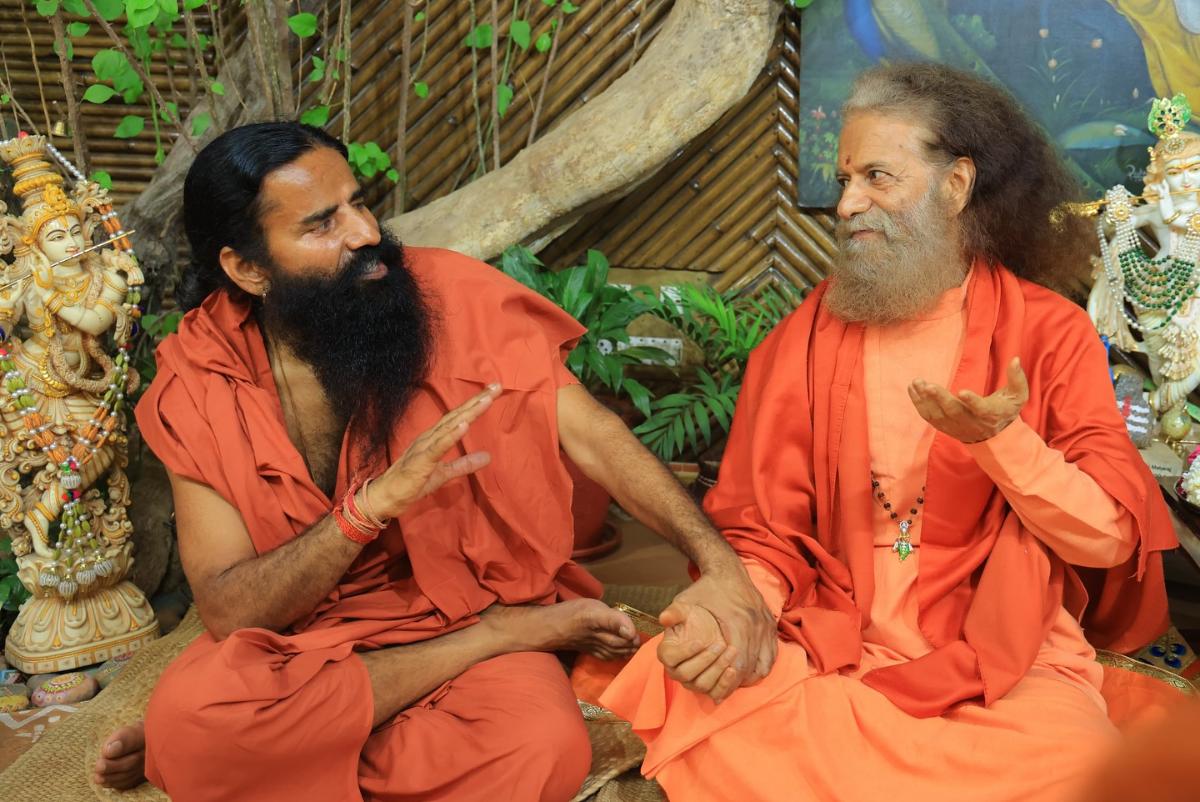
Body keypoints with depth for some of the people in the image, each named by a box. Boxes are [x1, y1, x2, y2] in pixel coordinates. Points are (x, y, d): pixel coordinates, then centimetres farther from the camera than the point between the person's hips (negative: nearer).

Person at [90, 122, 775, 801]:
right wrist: (375, 503, -29)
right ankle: (505, 636, -13)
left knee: (546, 747, -33)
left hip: (459, 608, -1)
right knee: (188, 713, -33)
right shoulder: (198, 384, -8)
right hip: (297, 639, 2)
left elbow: (591, 432, -12)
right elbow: (228, 612, -15)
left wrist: (717, 560, -26)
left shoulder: (451, 296, -9)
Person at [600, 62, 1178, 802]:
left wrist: (1001, 441, -21)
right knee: (677, 690, -26)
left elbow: (1109, 538, -4)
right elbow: (763, 528, 5)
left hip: (1002, 670, -1)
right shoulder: (805, 338, 5)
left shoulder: (1050, 332, 1)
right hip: (833, 654, 2)